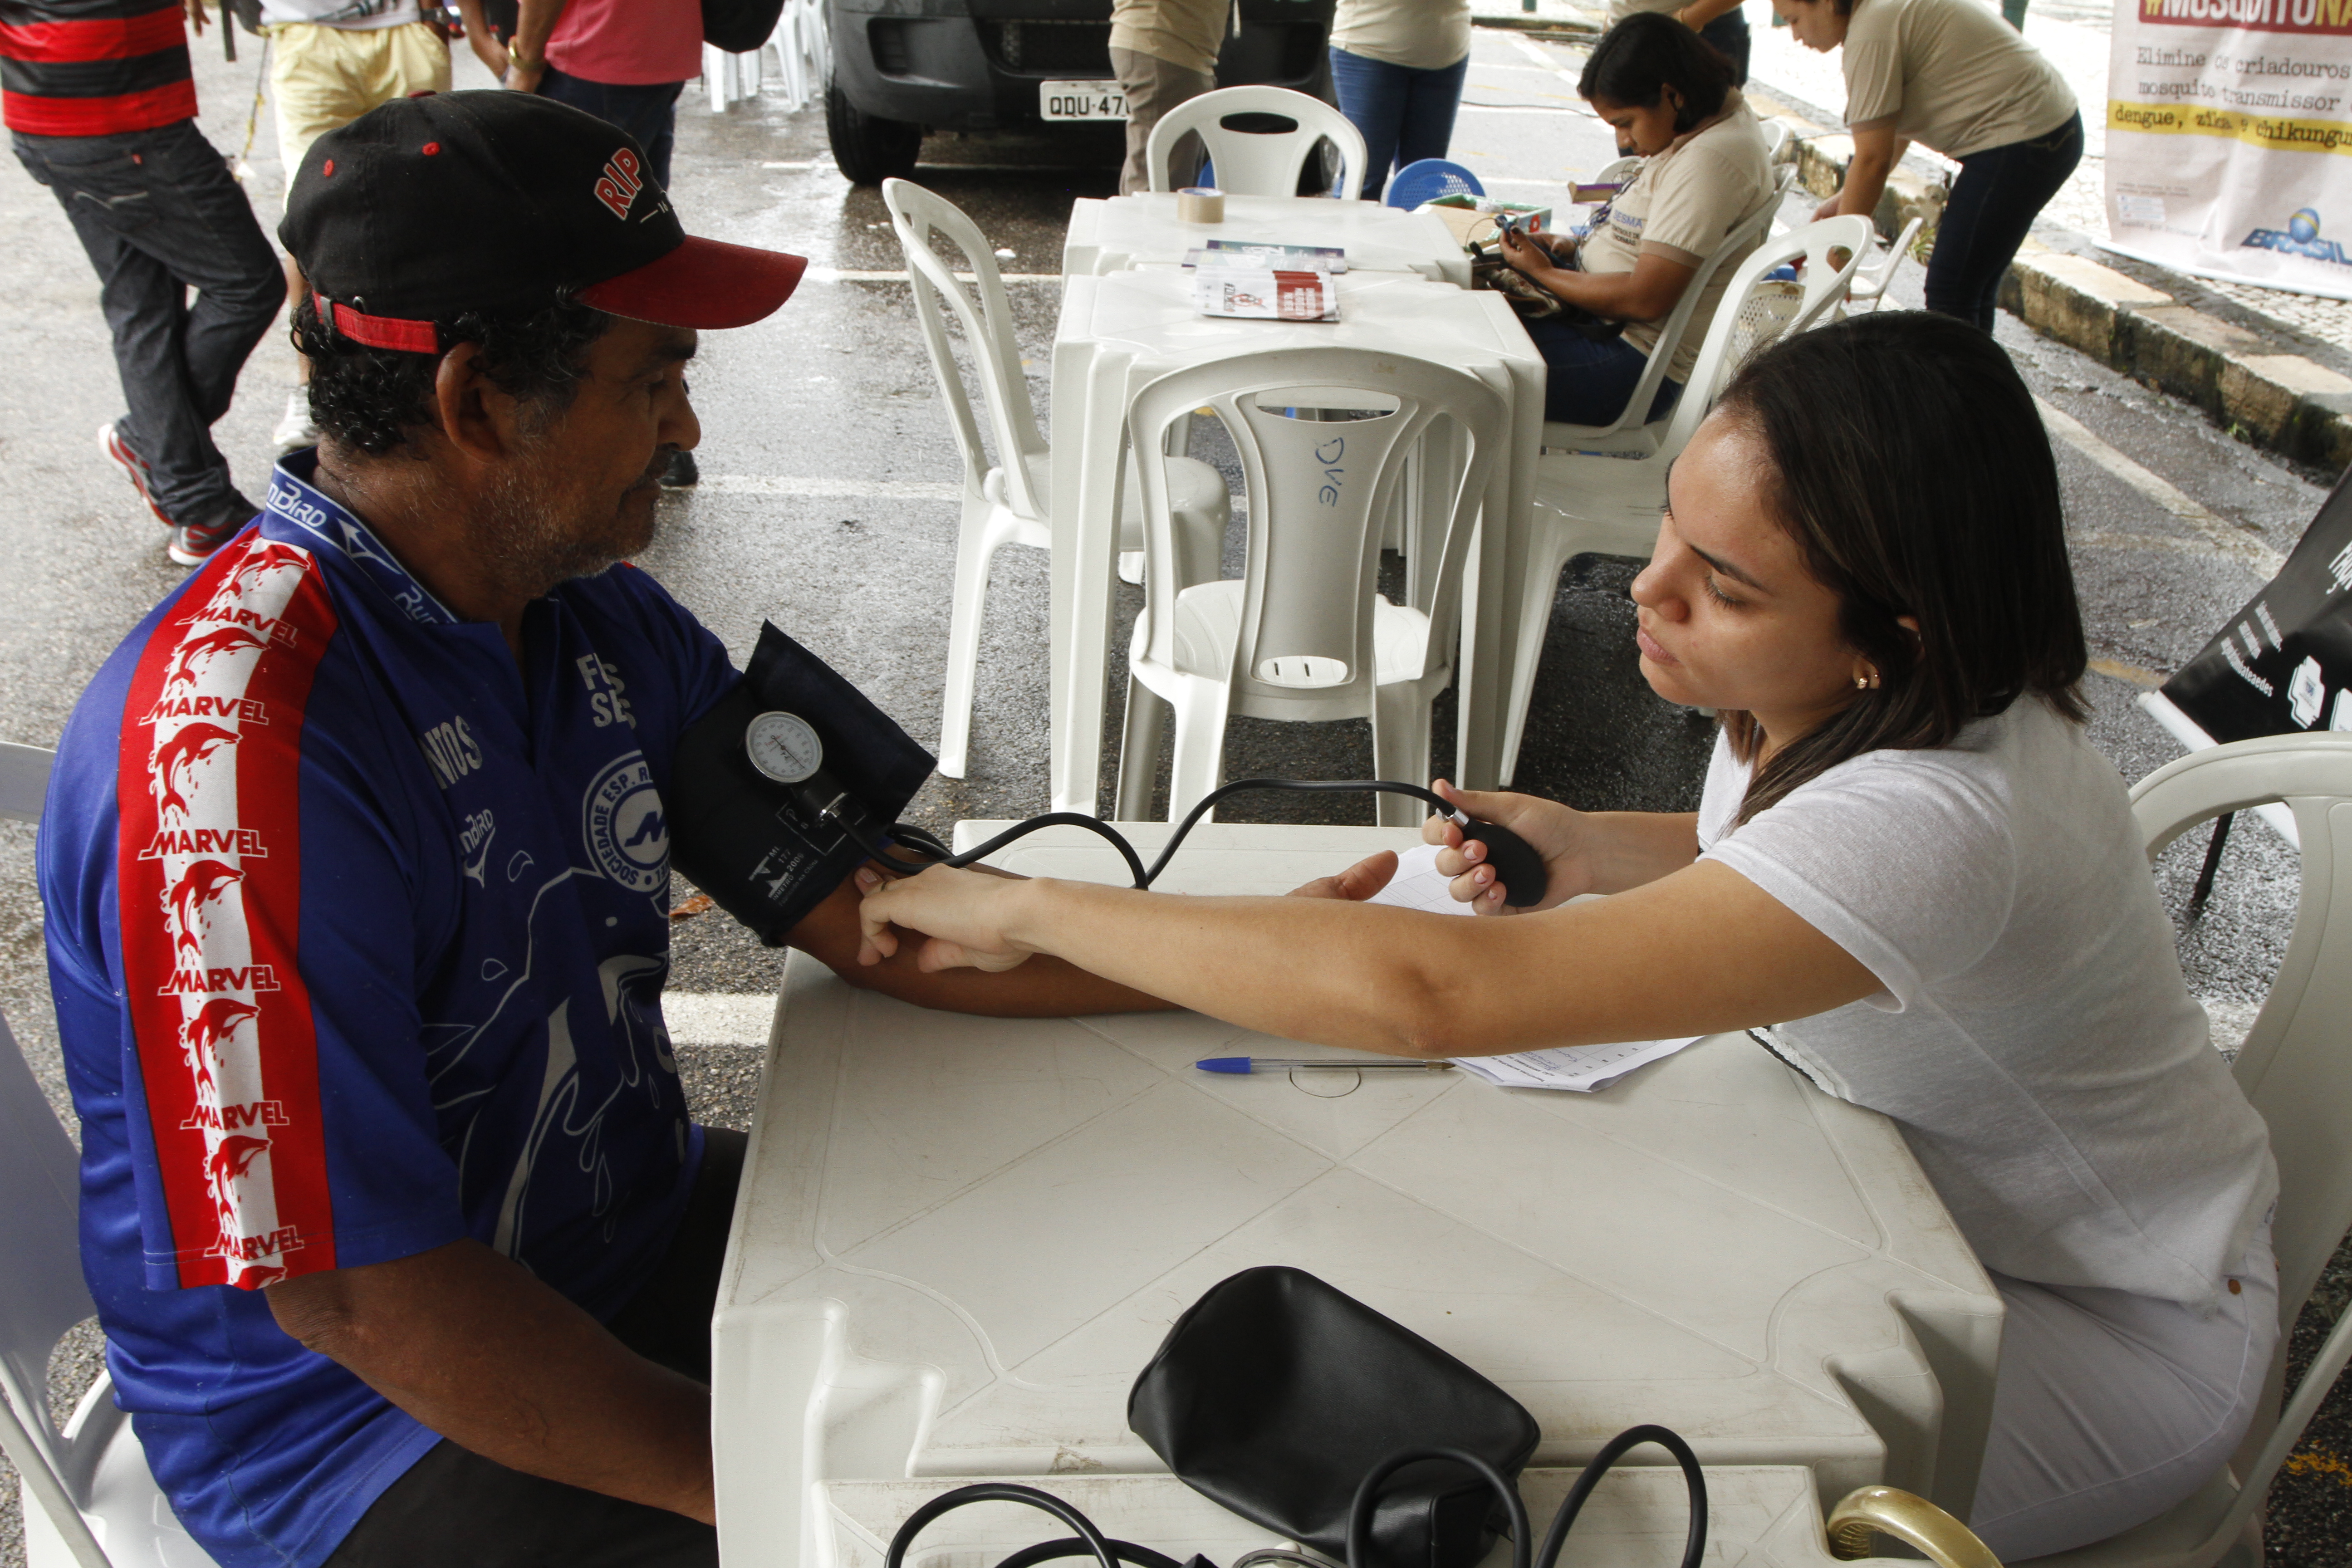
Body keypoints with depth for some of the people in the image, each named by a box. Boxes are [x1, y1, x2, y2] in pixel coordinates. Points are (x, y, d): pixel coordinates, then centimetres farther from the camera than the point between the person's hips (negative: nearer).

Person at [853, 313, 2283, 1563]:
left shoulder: (1937, 819, -42)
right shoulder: (1841, 701, -14)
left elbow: (1430, 994, -50)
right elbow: (1789, 858, 12)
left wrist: (1028, 908, -40)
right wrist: (1596, 850, -10)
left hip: (2113, 1322, -7)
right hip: (1917, 1171, 8)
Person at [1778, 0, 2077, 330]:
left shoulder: (1871, 31, -16)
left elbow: (1873, 158, -17)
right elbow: (1895, 133, 21)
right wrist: (1845, 198, 18)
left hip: (2020, 139, -10)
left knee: (1949, 296, -8)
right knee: (1972, 287, 14)